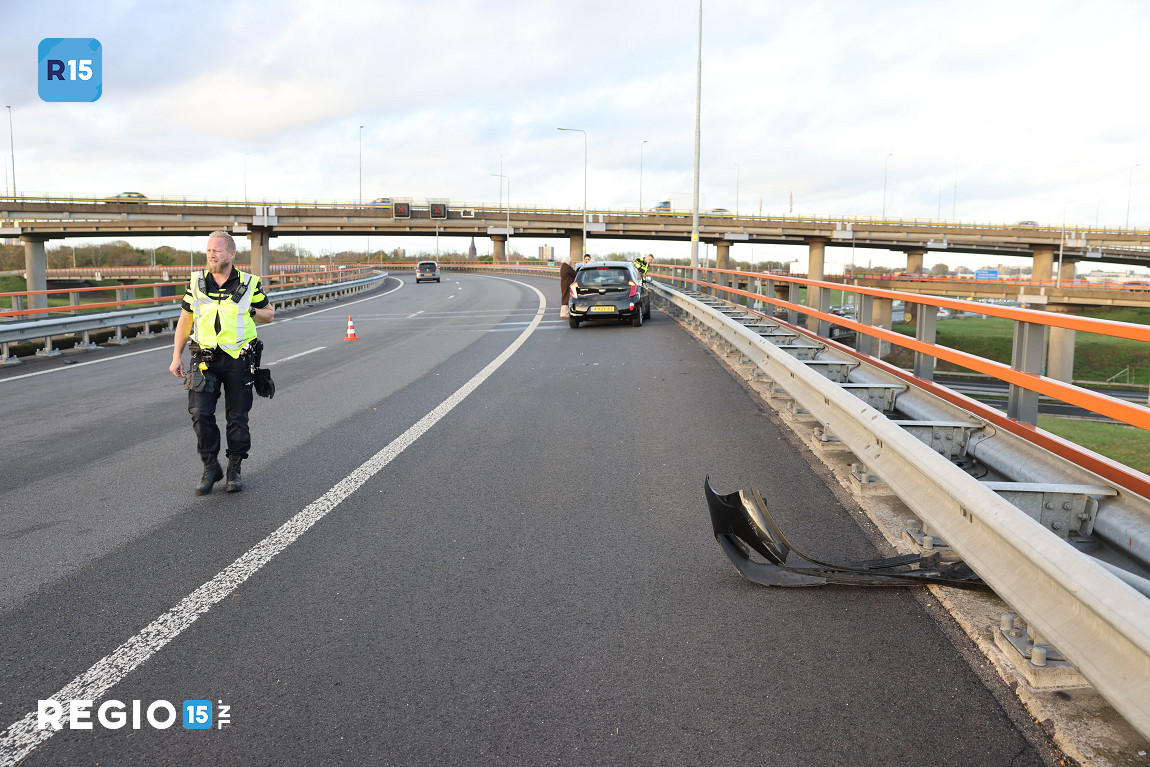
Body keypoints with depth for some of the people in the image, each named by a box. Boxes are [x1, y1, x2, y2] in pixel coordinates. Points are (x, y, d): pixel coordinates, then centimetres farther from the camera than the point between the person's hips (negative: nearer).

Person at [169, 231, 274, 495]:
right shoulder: (196, 283, 5)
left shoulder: (249, 284, 0)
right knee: (200, 414, -6)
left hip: (239, 360, -1)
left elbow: (270, 314, 10)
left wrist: (250, 311, -10)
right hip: (205, 359, 1)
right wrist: (177, 356, 7)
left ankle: (235, 469, 20)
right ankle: (210, 467, 11)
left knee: (237, 417, 5)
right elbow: (185, 320, 12)